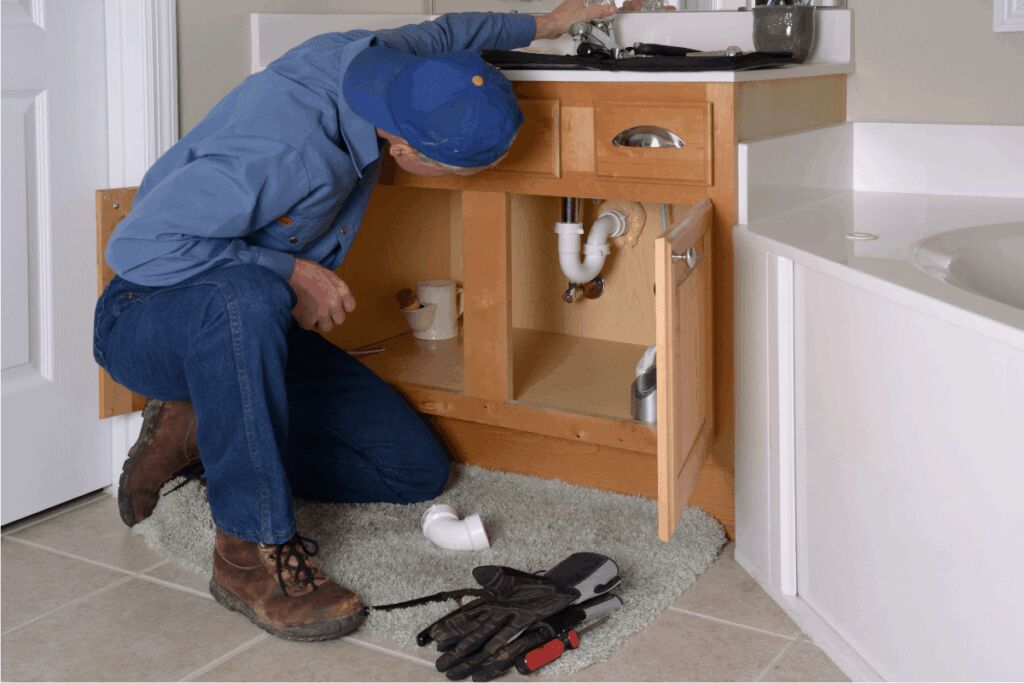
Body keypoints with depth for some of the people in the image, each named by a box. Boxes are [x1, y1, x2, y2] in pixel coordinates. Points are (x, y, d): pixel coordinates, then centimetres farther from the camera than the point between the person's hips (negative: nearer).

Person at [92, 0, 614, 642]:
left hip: (254, 328, 8)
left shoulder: (368, 56, -11)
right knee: (246, 296, -44)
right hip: (149, 318, -7)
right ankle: (254, 547, -31)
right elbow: (139, 245, -29)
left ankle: (204, 436, 5)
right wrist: (291, 271, -26)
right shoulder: (286, 152, -34)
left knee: (418, 469, -4)